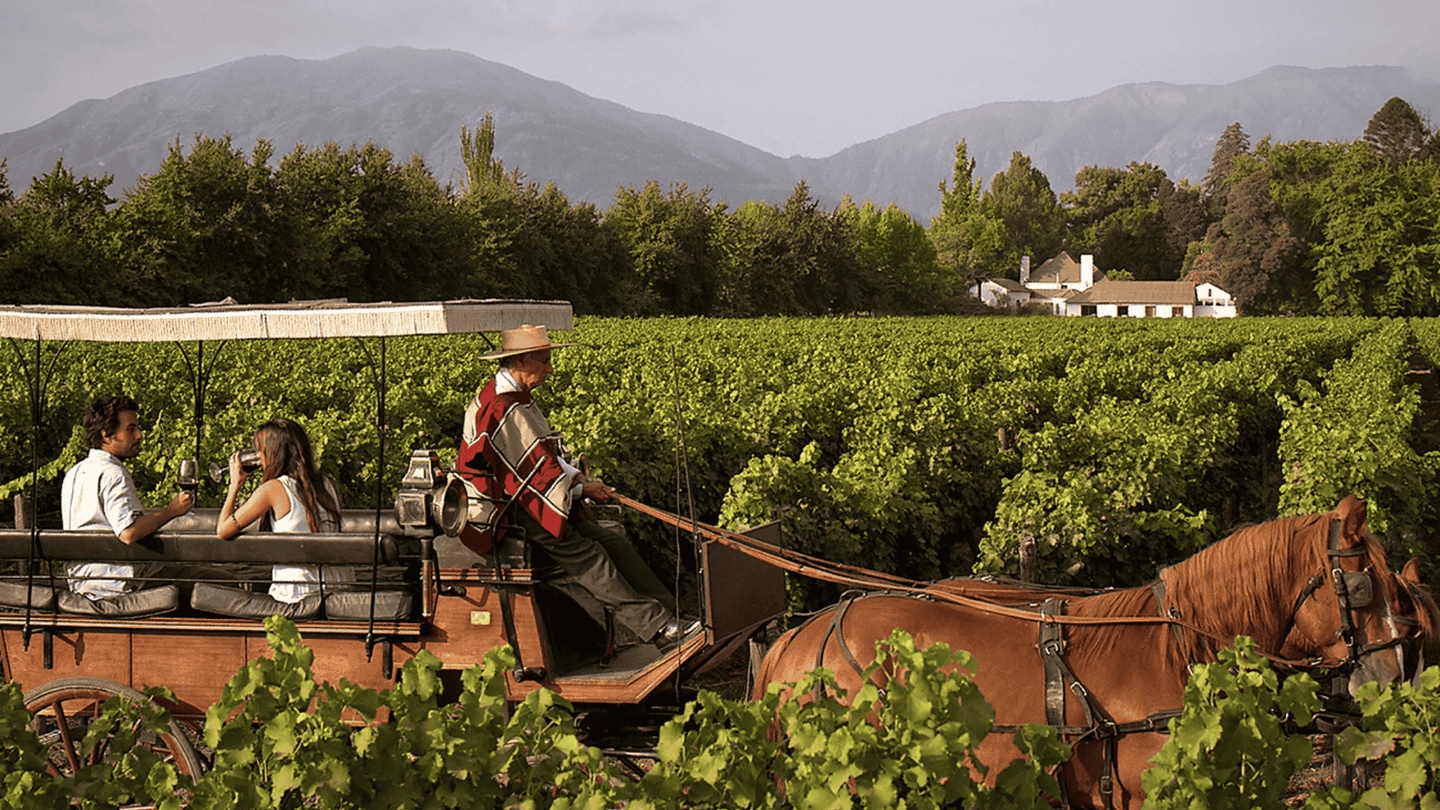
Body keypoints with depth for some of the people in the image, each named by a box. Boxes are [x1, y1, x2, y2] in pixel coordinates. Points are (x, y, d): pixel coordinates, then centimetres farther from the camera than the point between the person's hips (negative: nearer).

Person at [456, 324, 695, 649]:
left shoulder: (516, 397, 13)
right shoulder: (502, 408, -22)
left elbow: (547, 455, 17)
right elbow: (532, 469, -20)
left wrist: (575, 476, 0)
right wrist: (581, 488, -10)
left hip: (528, 497, 10)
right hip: (505, 508, -10)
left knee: (611, 543, -3)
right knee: (584, 554, -21)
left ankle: (667, 618, -9)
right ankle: (656, 628, -24)